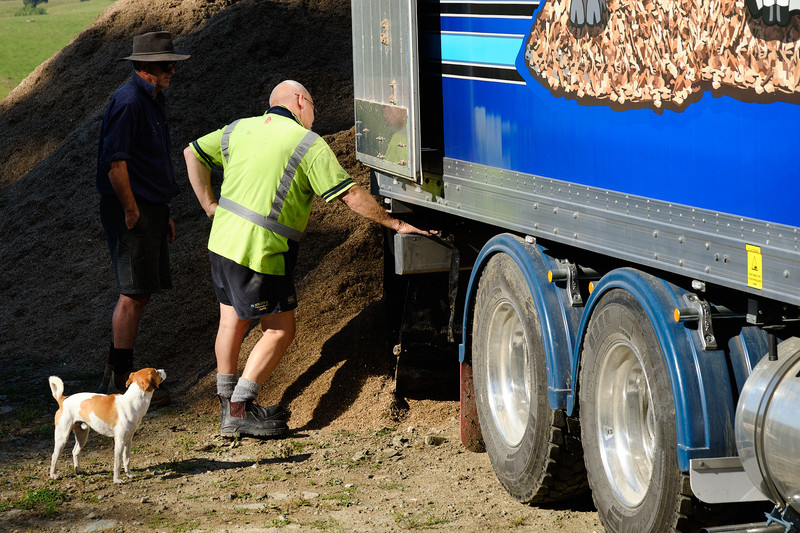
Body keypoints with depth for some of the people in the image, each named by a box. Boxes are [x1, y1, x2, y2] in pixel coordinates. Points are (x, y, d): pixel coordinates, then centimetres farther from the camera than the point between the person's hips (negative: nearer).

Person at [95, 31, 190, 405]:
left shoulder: (153, 100, 17)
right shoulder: (128, 101, -16)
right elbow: (115, 162, -21)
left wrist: (163, 213, 23)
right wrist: (131, 211, -18)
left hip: (150, 209, 10)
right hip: (131, 210, -10)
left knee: (141, 294, 13)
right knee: (133, 295, -7)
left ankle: (116, 373, 20)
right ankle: (122, 382, -2)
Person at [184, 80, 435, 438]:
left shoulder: (240, 129, 10)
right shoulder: (309, 145, -9)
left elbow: (193, 153, 20)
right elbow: (350, 196, -12)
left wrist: (210, 205, 20)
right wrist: (395, 224, -4)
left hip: (222, 241, 7)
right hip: (261, 254, -7)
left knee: (232, 322, 19)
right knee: (280, 330, 5)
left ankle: (228, 407, 27)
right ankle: (240, 411, 3)